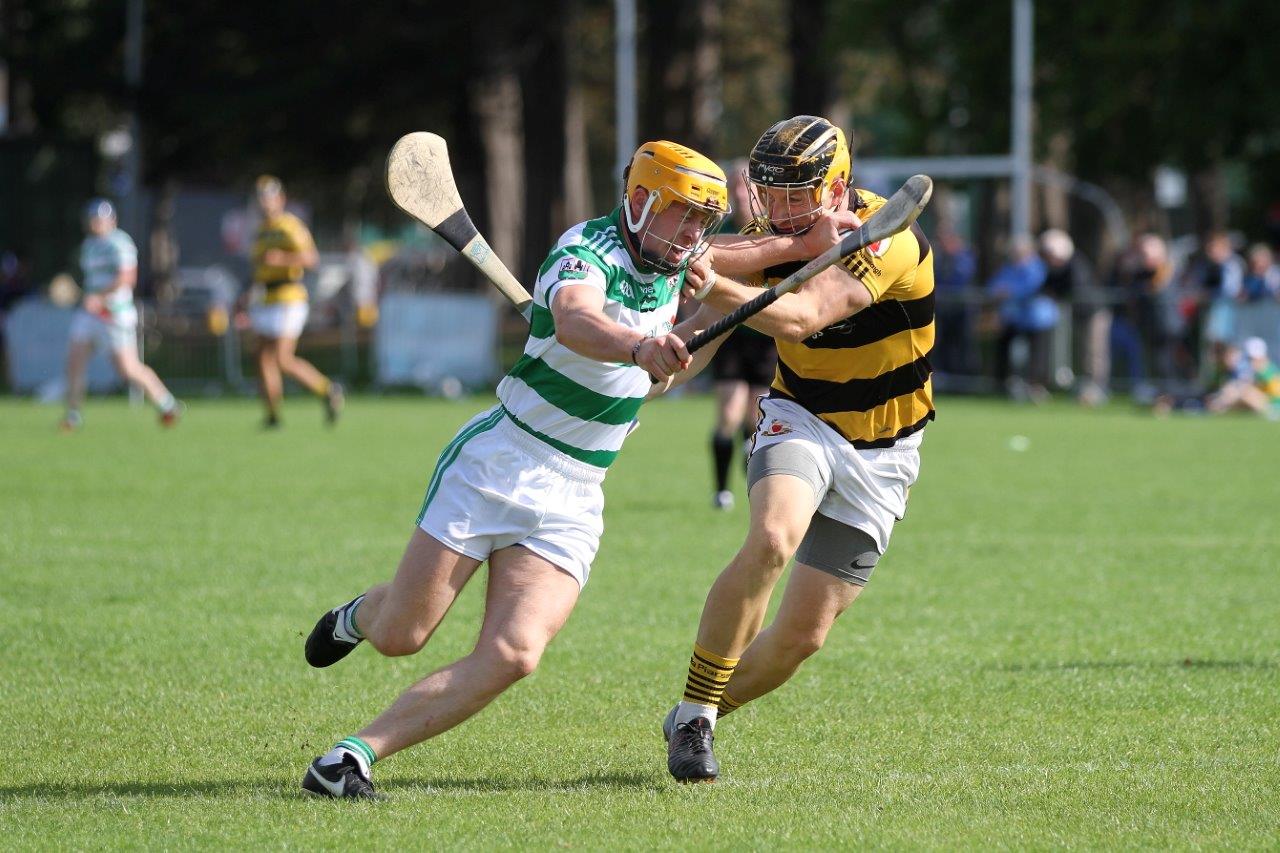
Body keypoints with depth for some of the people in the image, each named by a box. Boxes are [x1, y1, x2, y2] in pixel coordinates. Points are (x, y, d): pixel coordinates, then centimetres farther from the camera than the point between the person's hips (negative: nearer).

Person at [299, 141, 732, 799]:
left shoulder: (668, 270, 7)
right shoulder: (587, 250, -17)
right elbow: (575, 322, -42)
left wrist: (717, 317, 6)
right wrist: (638, 343, -63)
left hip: (572, 502, 6)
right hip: (495, 466, -6)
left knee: (512, 655, -17)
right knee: (398, 637, 3)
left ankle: (356, 754, -12)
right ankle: (359, 615, 41)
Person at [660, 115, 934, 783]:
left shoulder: (888, 237, -22)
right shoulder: (783, 234, -5)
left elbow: (803, 316, -38)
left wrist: (717, 288, -54)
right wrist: (793, 246, -34)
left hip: (878, 456, -2)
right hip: (800, 421, 2)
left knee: (803, 635, -2)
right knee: (772, 540, -31)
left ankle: (693, 722, 23)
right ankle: (694, 715, -22)